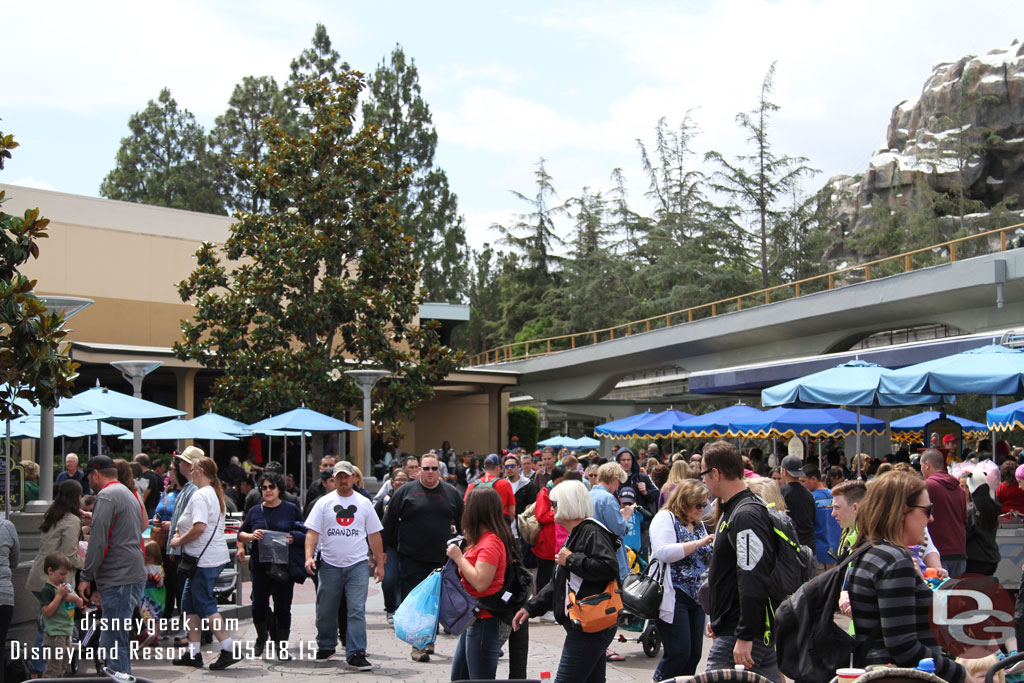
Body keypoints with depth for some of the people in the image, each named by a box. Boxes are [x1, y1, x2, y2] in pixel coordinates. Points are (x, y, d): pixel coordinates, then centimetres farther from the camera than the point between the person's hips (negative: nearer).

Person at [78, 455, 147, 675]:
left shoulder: (106, 496, -7)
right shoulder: (129, 495, 24)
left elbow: (98, 540, -15)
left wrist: (86, 577, -9)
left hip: (118, 581, -10)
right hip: (135, 577, 10)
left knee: (114, 644, -8)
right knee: (110, 642, 14)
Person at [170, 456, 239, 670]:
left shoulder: (200, 495, -15)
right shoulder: (215, 493, 17)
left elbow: (199, 527, -26)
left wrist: (179, 541, -12)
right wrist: (181, 532, 15)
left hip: (204, 559, -10)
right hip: (215, 555, 10)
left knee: (205, 605, -6)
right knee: (189, 603, 15)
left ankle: (229, 650, -7)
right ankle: (193, 653, 17)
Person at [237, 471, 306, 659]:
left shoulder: (292, 509, 5)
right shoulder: (255, 511, 11)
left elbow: (306, 535, 6)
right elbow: (240, 534, 16)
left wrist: (293, 539, -14)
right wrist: (251, 536, -5)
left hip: (285, 566, -2)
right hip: (260, 566, 2)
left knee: (283, 606, 0)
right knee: (258, 605, -2)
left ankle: (281, 645, 13)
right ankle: (261, 637, 26)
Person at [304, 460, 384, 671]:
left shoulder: (364, 503, 7)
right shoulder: (324, 503, 4)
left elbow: (374, 535, 10)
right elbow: (312, 532, -1)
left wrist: (380, 563, 8)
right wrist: (309, 557, -15)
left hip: (357, 565, 0)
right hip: (330, 565, 0)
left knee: (357, 610, -9)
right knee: (325, 611, 10)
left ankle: (356, 654, -7)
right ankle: (326, 646, 31)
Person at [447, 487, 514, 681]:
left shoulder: (490, 543, -19)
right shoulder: (482, 539, 14)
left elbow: (481, 582, -26)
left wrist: (458, 557, -18)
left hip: (485, 621, -11)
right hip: (474, 619, 11)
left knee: (481, 678, -5)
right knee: (459, 676, 18)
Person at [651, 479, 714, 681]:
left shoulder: (698, 524, 19)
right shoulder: (665, 518, -6)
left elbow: (707, 560, 23)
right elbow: (664, 552, -21)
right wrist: (698, 543, -19)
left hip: (696, 596, 8)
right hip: (673, 596, -8)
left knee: (694, 654, 7)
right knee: (679, 653, -12)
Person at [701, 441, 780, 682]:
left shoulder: (746, 515, -19)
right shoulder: (732, 510, 15)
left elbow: (754, 580, -26)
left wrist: (745, 637, -26)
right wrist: (718, 620, 27)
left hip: (738, 636, -10)